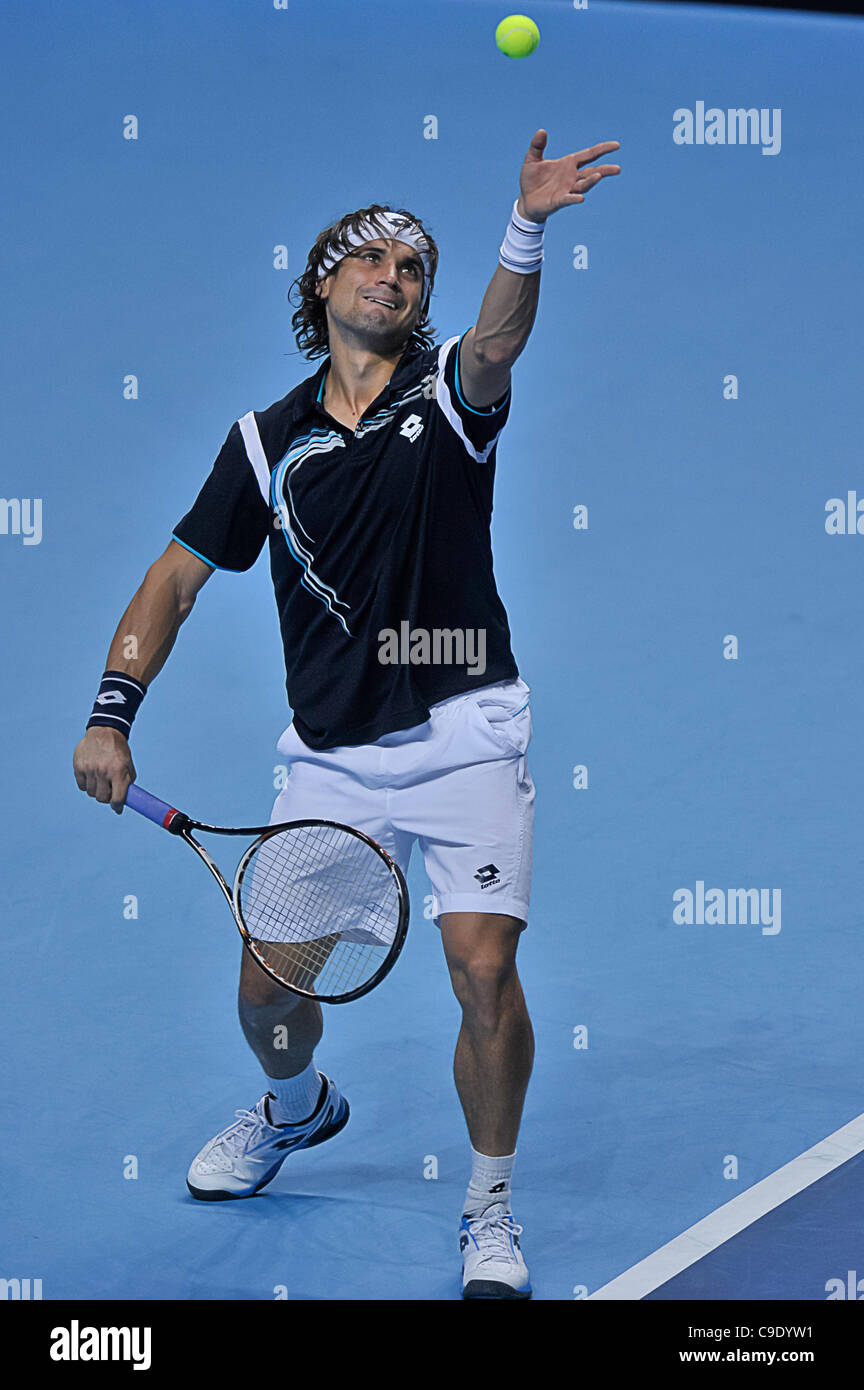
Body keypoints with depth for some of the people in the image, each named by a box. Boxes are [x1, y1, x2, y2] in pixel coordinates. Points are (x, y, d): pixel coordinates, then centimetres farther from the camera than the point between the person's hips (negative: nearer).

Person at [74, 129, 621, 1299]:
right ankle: (297, 1107, 43)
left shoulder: (447, 393, 0)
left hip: (464, 740, -2)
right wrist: (111, 716, 0)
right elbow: (177, 578, 12)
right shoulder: (268, 441, 7)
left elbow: (499, 341, -24)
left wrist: (527, 228, -44)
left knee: (484, 969, -13)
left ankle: (490, 1211, 9)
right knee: (268, 980, 6)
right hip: (332, 756, 3)